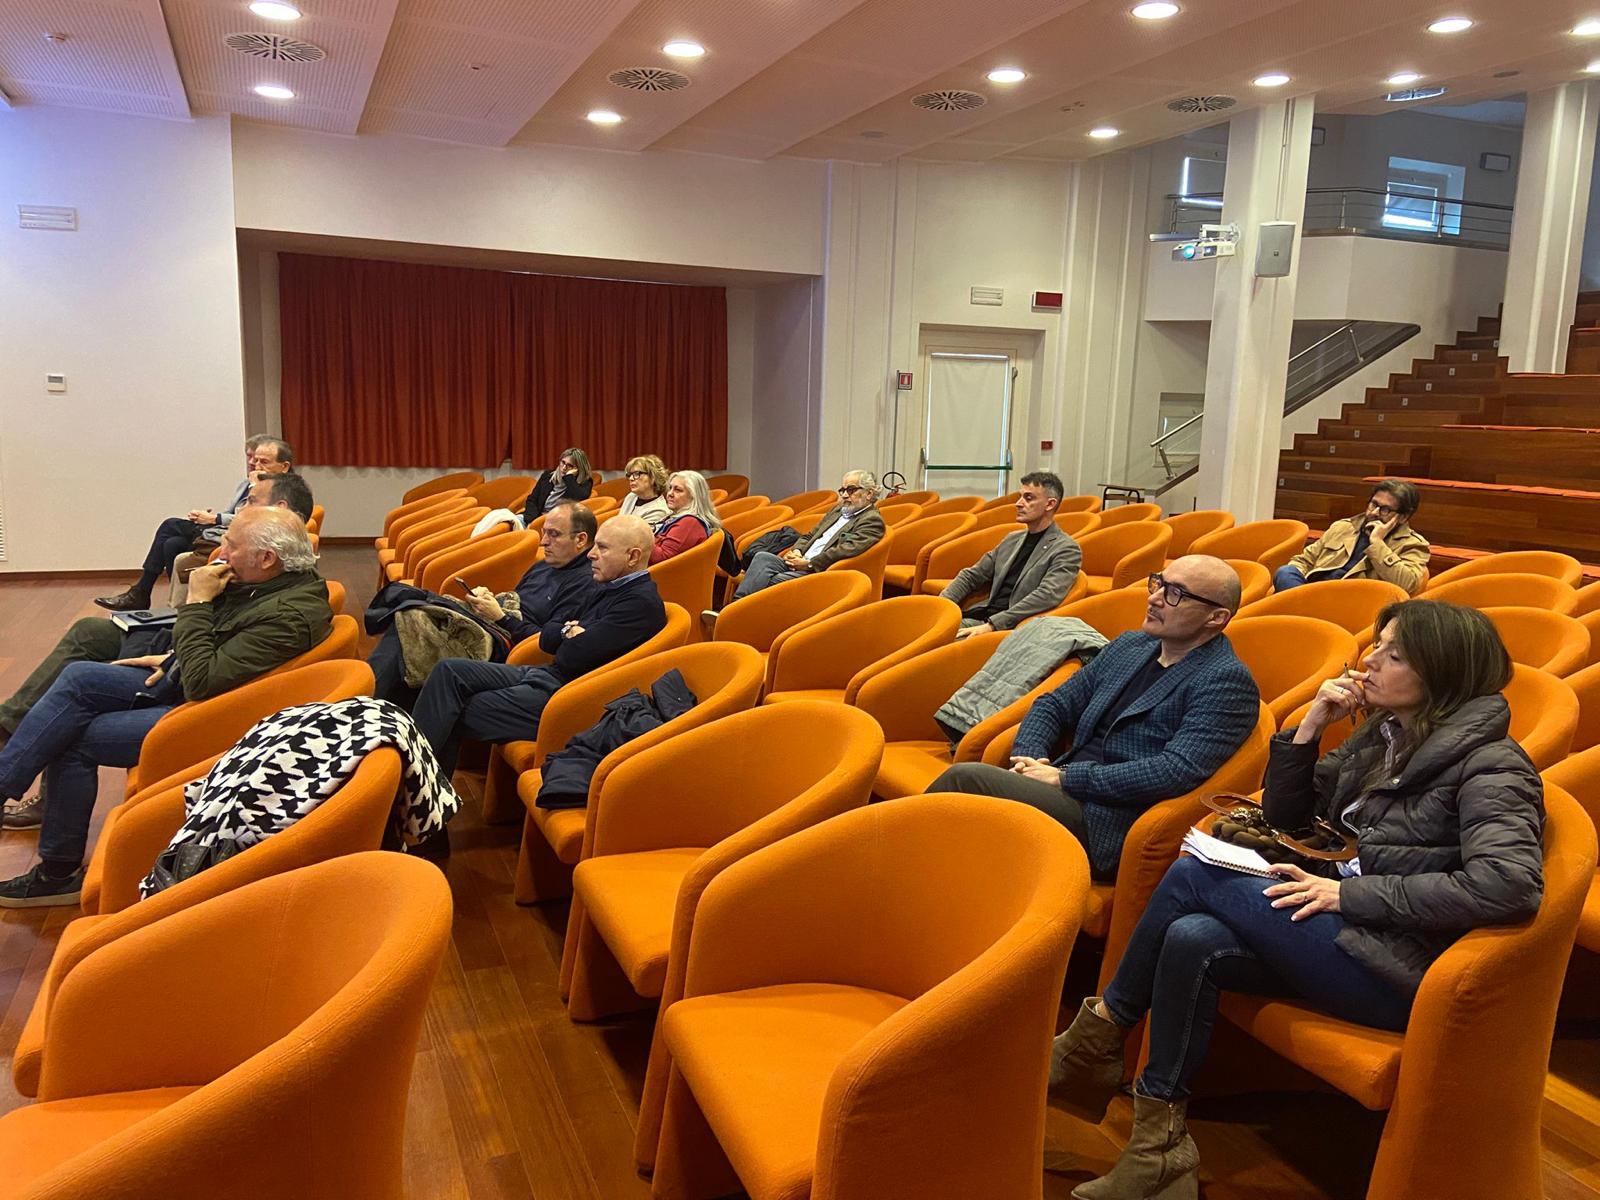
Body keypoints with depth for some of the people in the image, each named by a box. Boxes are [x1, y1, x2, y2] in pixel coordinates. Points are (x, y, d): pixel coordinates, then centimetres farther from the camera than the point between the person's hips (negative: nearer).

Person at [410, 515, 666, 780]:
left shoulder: (641, 602, -17)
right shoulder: (612, 588, 15)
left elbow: (571, 658, -21)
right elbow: (546, 639, 18)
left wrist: (569, 633, 2)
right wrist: (569, 632, -5)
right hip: (545, 676, 9)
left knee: (452, 715, -9)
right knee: (449, 670, -5)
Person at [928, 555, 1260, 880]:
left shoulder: (1226, 681, -5)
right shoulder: (1129, 645, 18)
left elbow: (1178, 771, -18)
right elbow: (1053, 705, 20)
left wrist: (1066, 777, -15)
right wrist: (1029, 760, -1)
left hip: (1108, 831, -6)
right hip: (1065, 795, 6)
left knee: (967, 779, -24)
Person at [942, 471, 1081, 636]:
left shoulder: (1066, 549, -2)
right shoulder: (1012, 539, 21)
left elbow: (1046, 596, -17)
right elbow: (971, 576, 23)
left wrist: (991, 625, -23)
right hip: (978, 617, 7)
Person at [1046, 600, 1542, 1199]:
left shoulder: (1490, 764, -10)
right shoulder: (1381, 735, 14)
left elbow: (1510, 884, -26)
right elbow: (1283, 813, 17)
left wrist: (1351, 892, -23)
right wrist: (1310, 727, 1)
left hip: (1397, 972, -7)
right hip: (1348, 932, 7)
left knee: (1196, 873, -18)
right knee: (1192, 940, -19)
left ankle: (1100, 1032, -3)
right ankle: (1158, 1144, -8)